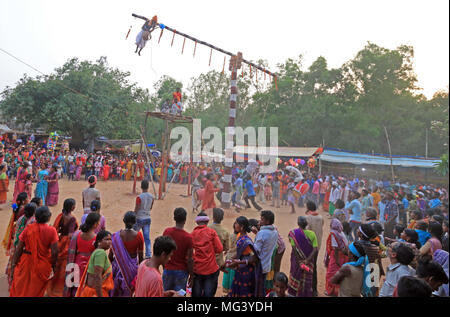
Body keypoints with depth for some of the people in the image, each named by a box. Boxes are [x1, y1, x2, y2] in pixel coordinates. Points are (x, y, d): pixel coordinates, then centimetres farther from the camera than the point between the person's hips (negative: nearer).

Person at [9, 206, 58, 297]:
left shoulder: (28, 229, -9)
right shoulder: (51, 231, -15)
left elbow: (19, 249, -5)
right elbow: (54, 252, -15)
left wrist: (14, 264, 6)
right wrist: (53, 266, 0)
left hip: (26, 262, 2)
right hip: (42, 266, -1)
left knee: (19, 290, 22)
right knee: (36, 291, 18)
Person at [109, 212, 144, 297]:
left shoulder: (116, 236, -17)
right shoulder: (139, 236, -18)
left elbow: (110, 256, -7)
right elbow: (140, 256, -9)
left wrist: (113, 263, 13)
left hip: (118, 266, 0)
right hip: (133, 267, 0)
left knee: (115, 291, 22)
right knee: (128, 291, 20)